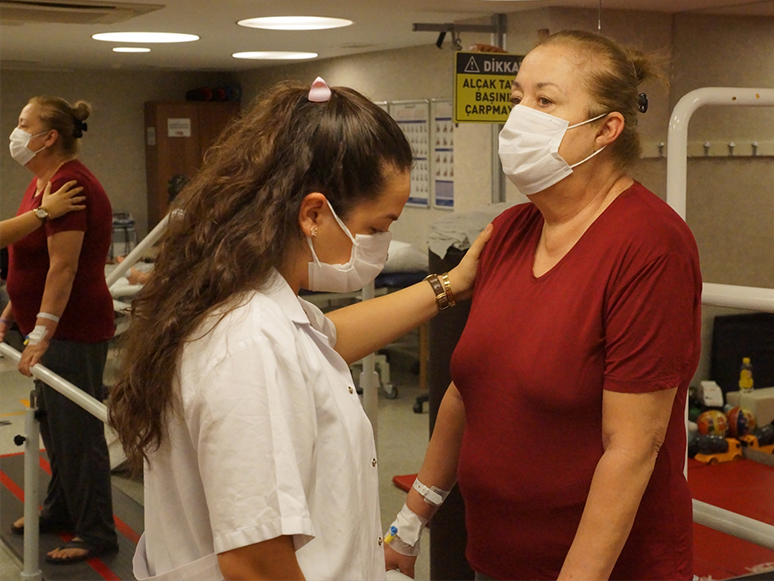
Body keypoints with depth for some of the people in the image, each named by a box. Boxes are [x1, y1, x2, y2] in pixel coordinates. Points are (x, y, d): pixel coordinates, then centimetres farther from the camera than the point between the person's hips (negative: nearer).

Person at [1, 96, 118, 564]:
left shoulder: (68, 184, -20)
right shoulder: (43, 181, 12)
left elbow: (63, 267, -26)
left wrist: (41, 334, -27)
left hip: (71, 331, -10)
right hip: (51, 326, 10)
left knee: (77, 429, -1)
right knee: (54, 424, 20)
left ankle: (97, 533, 11)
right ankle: (60, 511, 35)